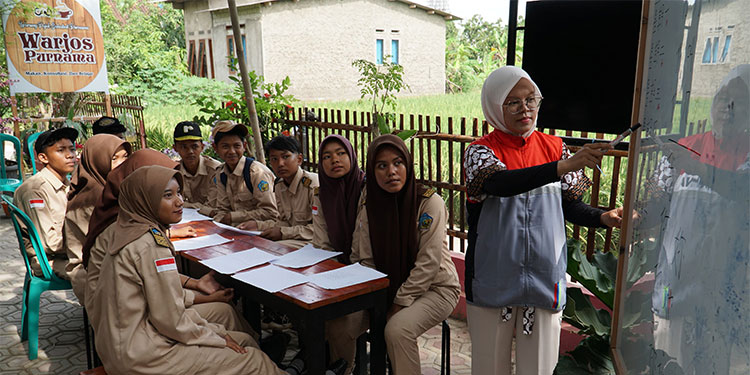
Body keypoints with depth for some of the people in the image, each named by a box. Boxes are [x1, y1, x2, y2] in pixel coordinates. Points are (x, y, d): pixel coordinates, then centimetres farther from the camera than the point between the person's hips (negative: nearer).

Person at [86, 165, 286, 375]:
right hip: (140, 356, -9)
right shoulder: (151, 243, -23)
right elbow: (170, 320, -20)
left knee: (245, 341, 9)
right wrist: (217, 337, -6)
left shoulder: (126, 232, 6)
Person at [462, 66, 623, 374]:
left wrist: (602, 217, -12)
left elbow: (570, 205, 9)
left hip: (545, 277, 2)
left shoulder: (554, 148, 3)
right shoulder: (480, 151, -7)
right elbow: (500, 184, -29)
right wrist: (565, 166, -38)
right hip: (494, 278, -2)